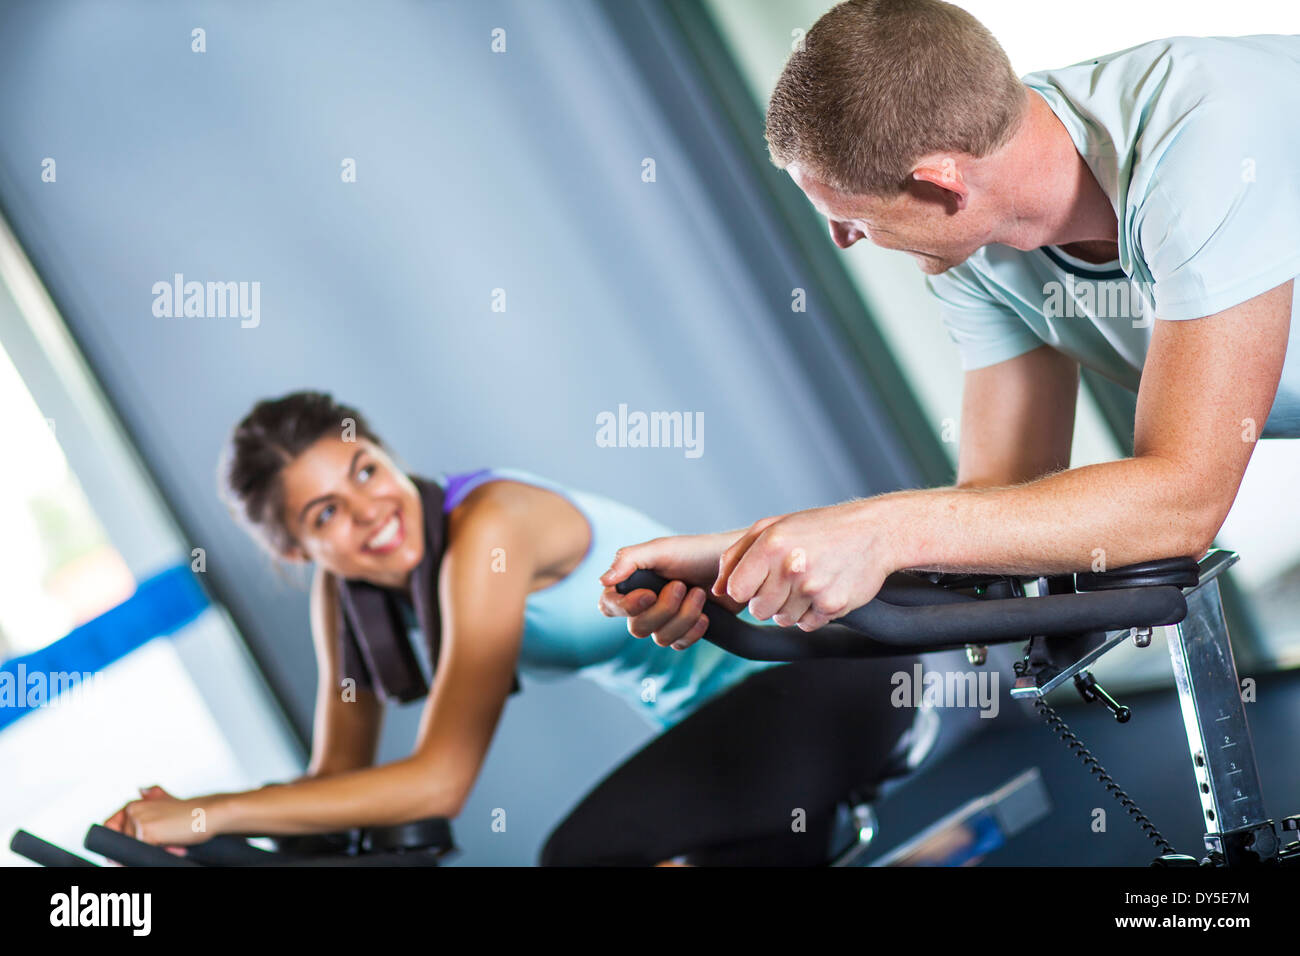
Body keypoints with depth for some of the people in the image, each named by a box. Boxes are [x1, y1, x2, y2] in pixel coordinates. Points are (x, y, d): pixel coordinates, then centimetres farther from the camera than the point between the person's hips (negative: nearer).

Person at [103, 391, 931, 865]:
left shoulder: (486, 526, -27)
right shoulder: (343, 592, -3)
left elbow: (440, 781, -28)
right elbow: (338, 778, 2)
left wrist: (209, 812, -27)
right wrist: (183, 834, -15)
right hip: (733, 716, 8)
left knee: (587, 853, -25)